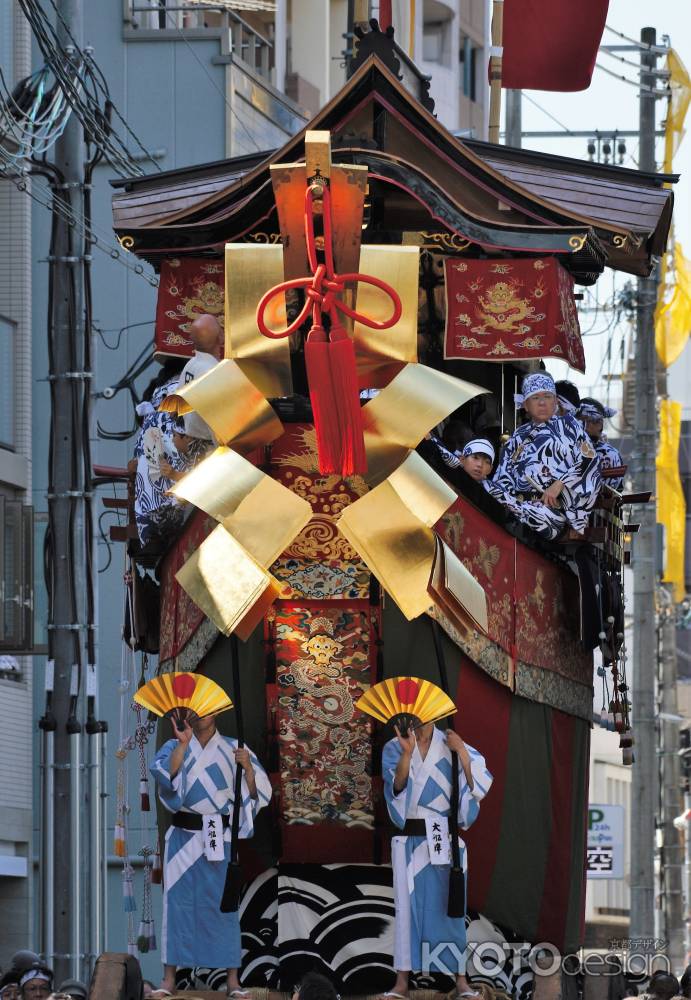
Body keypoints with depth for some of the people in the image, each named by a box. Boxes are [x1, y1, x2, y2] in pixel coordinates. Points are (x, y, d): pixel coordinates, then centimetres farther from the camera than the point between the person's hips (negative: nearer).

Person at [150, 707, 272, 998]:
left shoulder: (232, 749, 7)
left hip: (222, 839, 0)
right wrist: (183, 743, -22)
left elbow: (256, 793, 3)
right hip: (184, 837, 0)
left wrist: (248, 767, -13)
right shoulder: (175, 747, 6)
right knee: (178, 900, -2)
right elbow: (165, 774, -15)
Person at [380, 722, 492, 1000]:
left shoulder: (450, 746, 3)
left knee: (451, 906, 1)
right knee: (407, 906, -1)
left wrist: (462, 754, -18)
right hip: (409, 839, 0)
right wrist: (407, 753, -31)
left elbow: (479, 784, -5)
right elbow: (397, 785, -16)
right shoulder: (394, 749, 1)